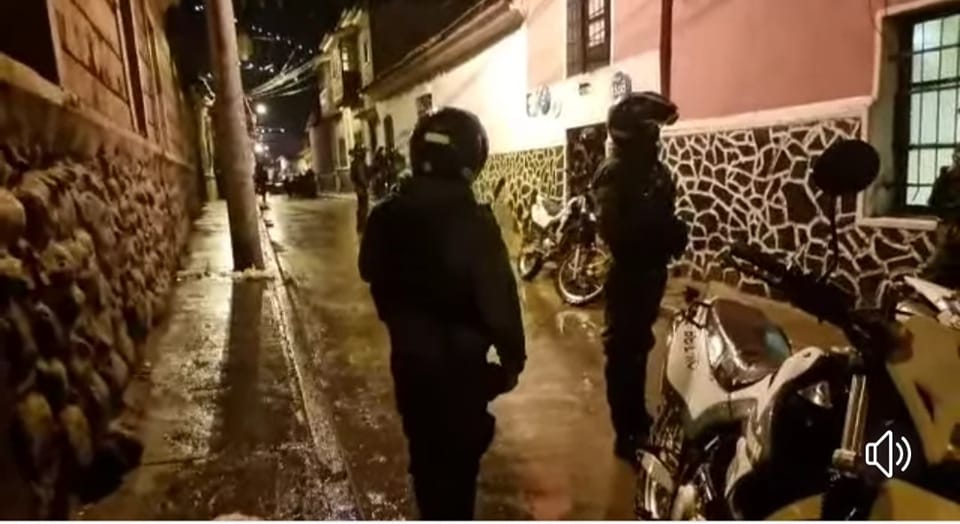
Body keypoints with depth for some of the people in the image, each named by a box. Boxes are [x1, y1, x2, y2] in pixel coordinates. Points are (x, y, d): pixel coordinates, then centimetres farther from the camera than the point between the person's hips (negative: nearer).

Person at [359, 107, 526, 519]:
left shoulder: (386, 217, -3)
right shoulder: (472, 221, -23)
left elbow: (374, 276, 11)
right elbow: (498, 296, -20)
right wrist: (513, 356, -8)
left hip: (409, 354, 6)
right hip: (459, 358, -6)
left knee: (425, 447, 22)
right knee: (459, 452, 11)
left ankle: (434, 518, 40)